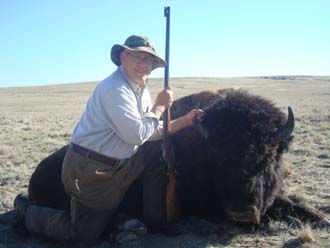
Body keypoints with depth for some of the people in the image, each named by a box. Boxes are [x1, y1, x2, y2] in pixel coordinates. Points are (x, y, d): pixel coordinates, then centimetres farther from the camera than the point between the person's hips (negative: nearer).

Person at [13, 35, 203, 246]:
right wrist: (160, 107, -15)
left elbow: (151, 131, 13)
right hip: (89, 171, -9)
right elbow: (136, 135, -27)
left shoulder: (141, 91, 7)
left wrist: (184, 121, 6)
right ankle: (28, 211, 23)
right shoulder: (114, 88, -22)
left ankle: (156, 223, 12)